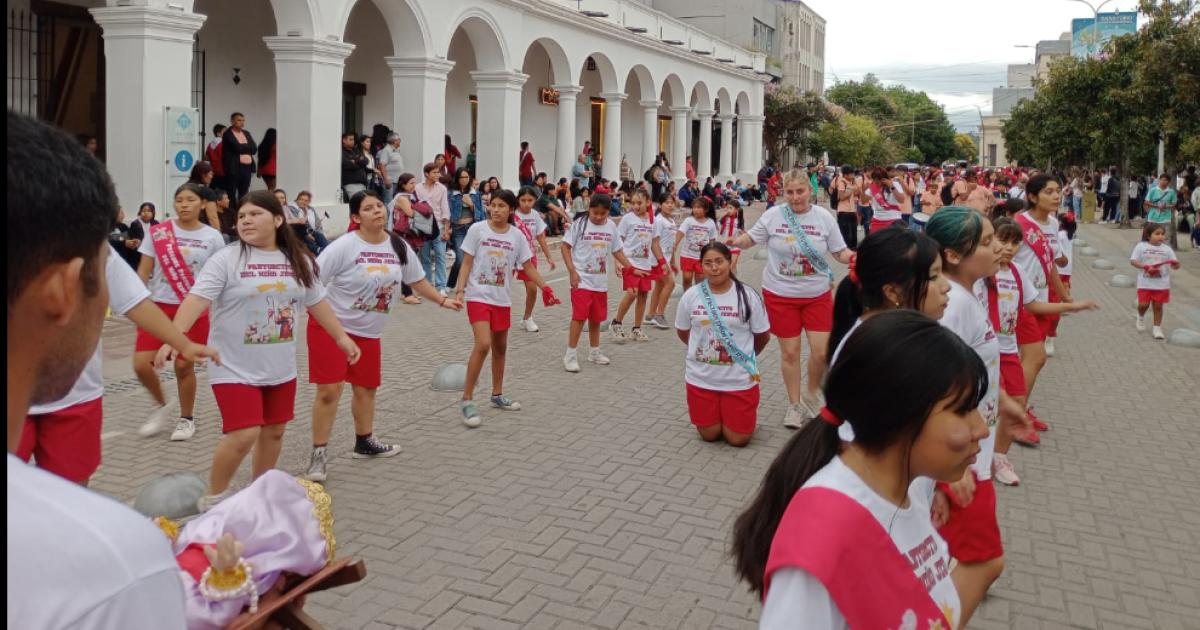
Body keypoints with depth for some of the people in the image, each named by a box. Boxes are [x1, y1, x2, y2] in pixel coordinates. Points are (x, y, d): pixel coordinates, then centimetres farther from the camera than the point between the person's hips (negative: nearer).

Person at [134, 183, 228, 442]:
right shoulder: (158, 232, 1)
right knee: (141, 364, -5)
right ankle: (162, 404, 23)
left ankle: (187, 418, 24)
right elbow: (144, 271, 4)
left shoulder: (212, 237, -1)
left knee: (184, 365, 3)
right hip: (159, 306, 1)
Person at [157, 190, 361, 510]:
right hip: (235, 368, -5)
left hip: (281, 369, 5)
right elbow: (197, 298, -20)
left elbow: (317, 302, 15)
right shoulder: (226, 259, -10)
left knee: (274, 431, 14)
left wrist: (341, 337, 18)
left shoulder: (298, 261, 5)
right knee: (243, 435, -12)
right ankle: (213, 497, 11)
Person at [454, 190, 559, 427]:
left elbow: (528, 267, 8)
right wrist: (460, 289, -13)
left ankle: (497, 395, 31)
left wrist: (545, 288, -1)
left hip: (502, 300, 5)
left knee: (500, 348, 14)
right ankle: (467, 401, -9)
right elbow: (467, 263, -4)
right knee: (483, 345, -18)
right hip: (478, 296, -4)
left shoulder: (517, 236, 2)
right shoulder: (477, 229, -7)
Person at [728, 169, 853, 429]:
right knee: (790, 351, 6)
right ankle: (794, 405, 24)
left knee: (821, 351, -2)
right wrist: (736, 242, -17)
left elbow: (840, 252, 3)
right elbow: (750, 238, 5)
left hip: (818, 294, 1)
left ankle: (812, 394, 28)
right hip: (780, 294, -1)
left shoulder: (824, 217, -3)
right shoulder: (773, 215, -6)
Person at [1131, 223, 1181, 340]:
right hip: (1145, 283, -1)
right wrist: (1146, 267, -20)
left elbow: (1175, 265, 0)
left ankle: (1157, 328, 17)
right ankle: (1141, 317, 33)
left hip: (1162, 284, 1)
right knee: (1143, 305, -1)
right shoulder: (1141, 247, -5)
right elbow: (1133, 261, -8)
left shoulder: (1167, 249, 0)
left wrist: (1176, 264, -25)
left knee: (1158, 306, 6)